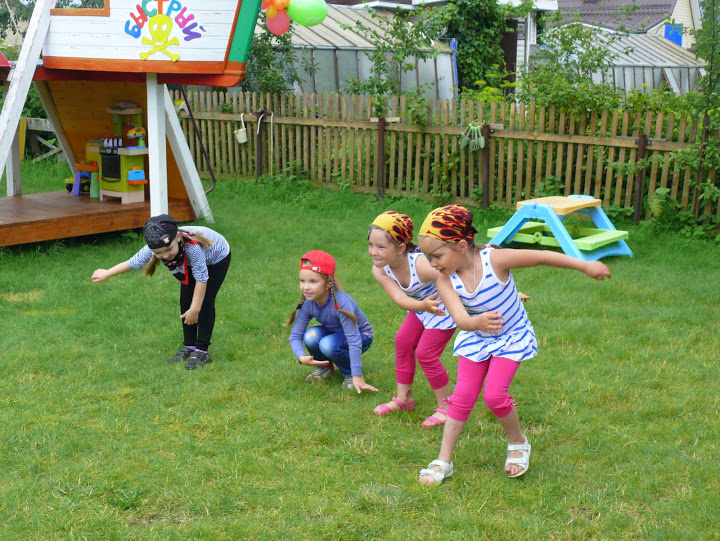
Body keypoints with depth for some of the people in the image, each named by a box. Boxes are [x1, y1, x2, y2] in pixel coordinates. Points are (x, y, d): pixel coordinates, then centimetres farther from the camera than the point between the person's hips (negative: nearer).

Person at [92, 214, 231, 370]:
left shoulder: (192, 247, -48)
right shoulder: (152, 249, -31)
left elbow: (201, 279, -38)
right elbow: (132, 263, -12)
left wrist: (194, 310, -33)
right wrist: (107, 273, 1)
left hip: (216, 258, -5)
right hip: (189, 263, 5)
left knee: (205, 302, -12)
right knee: (185, 301, 1)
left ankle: (202, 350, -3)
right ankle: (189, 346, 17)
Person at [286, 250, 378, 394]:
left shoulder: (341, 303, -35)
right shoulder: (307, 304, -19)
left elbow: (354, 340, -36)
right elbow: (295, 335, -16)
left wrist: (357, 377, -39)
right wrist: (301, 357, -38)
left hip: (361, 335, -5)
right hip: (334, 333, 5)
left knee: (328, 344, -34)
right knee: (311, 336, -26)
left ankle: (349, 373, -6)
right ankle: (324, 367, 3)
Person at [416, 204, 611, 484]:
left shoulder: (494, 260, -30)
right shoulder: (445, 281, -22)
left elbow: (543, 257, -21)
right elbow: (459, 318, -37)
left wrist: (586, 266, -15)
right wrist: (478, 322, -61)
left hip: (512, 338, -3)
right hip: (475, 340, 3)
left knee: (494, 396, -13)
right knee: (462, 396, 0)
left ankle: (518, 443, 16)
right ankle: (443, 461, 10)